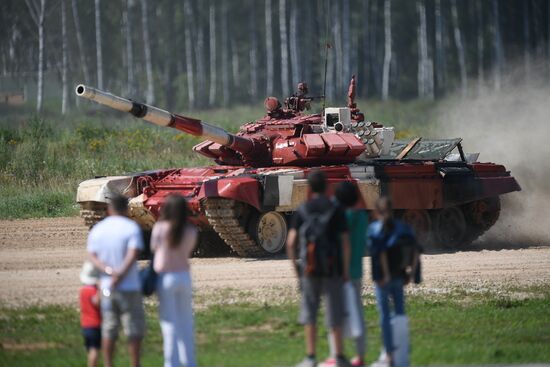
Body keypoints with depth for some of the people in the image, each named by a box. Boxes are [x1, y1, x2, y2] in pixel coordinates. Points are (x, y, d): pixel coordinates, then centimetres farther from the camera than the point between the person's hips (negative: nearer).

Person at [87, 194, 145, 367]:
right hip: (129, 287, -4)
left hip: (106, 287, 4)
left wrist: (108, 270, -14)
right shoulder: (131, 227, -6)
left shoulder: (97, 229, 6)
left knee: (109, 329, 9)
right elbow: (133, 255, -18)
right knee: (134, 329, 3)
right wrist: (120, 275, -21)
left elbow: (92, 256, -3)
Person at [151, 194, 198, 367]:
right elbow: (188, 251, 8)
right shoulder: (191, 231, -2)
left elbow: (154, 247, 0)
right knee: (186, 323, 15)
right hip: (184, 276, 3)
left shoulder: (160, 228, -12)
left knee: (169, 324, 2)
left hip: (165, 278, -3)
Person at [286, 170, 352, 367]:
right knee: (335, 313, 7)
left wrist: (294, 266, 6)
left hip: (310, 269, 1)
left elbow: (291, 242, -7)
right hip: (333, 270, -1)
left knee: (309, 312, 9)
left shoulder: (301, 211, -1)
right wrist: (346, 271, -2)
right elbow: (345, 243, -10)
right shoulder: (337, 211, -5)